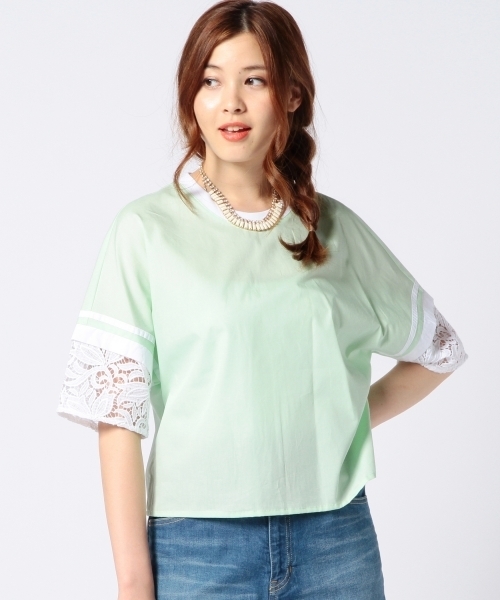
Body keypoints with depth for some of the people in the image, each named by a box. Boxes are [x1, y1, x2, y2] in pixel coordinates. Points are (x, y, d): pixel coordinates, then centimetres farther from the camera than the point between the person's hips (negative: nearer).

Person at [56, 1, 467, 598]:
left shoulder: (335, 229, 4)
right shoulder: (148, 229, -4)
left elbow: (437, 349, 18)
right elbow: (117, 414, -6)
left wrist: (353, 418, 4)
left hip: (337, 537, 3)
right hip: (197, 545, -2)